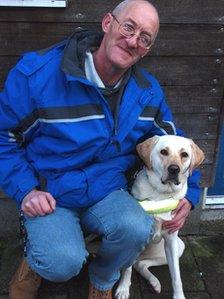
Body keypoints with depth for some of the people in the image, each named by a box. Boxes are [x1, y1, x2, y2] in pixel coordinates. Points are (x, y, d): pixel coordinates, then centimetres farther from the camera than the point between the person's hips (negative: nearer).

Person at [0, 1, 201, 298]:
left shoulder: (148, 91, 0)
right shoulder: (37, 72, -14)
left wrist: (188, 193, 4)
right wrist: (25, 191, -15)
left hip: (107, 192, 4)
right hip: (48, 196, -3)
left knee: (137, 228, -29)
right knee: (65, 263, -30)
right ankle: (34, 263, 10)